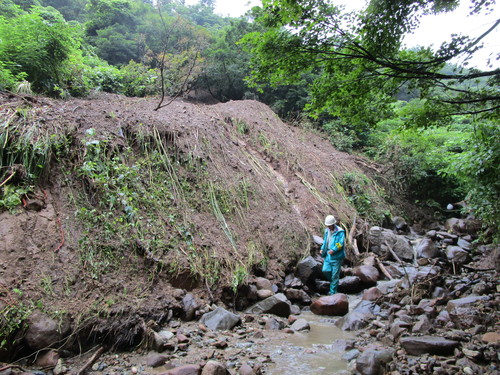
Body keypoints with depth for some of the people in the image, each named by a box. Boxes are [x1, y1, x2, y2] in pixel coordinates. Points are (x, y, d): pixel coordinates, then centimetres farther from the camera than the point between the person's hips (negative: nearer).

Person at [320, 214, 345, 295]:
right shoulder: (327, 231, 10)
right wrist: (322, 249, 7)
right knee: (325, 270, -5)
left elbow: (340, 244, -18)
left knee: (335, 274, 0)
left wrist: (333, 250, -28)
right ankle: (333, 281, 25)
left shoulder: (340, 232, -12)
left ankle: (333, 292, 10)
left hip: (336, 256, -6)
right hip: (328, 255, 6)